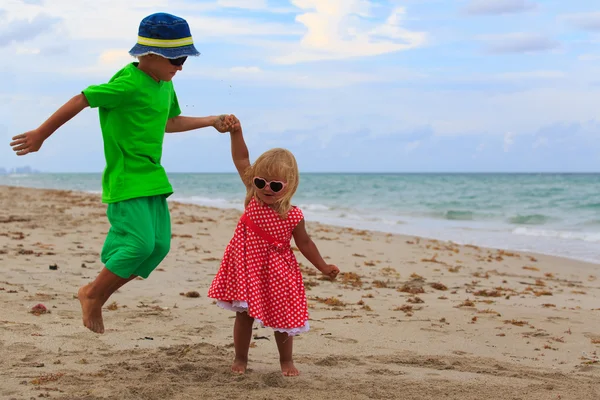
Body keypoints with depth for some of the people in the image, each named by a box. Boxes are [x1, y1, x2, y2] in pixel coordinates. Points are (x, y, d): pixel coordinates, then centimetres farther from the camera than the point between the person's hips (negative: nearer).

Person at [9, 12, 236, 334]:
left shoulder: (165, 85, 11)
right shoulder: (128, 84, -18)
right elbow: (81, 100, -15)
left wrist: (212, 121, 22)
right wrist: (41, 134, -10)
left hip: (152, 177, 9)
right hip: (126, 178, -9)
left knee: (159, 245, 2)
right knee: (140, 242, -17)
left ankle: (97, 296, 14)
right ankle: (92, 294, 5)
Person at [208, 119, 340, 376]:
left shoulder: (293, 216, -12)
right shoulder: (253, 198, -7)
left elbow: (304, 243, 3)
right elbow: (242, 161, -6)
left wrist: (323, 267, 4)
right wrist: (236, 132, -14)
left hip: (277, 273, -1)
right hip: (247, 268, 1)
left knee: (282, 317, 6)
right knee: (244, 314, 7)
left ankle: (286, 361, 24)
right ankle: (240, 358, 21)